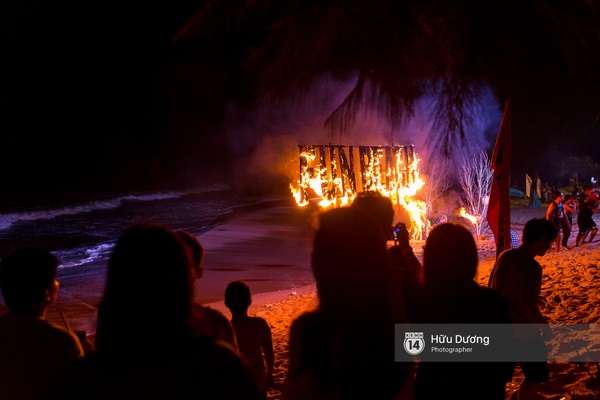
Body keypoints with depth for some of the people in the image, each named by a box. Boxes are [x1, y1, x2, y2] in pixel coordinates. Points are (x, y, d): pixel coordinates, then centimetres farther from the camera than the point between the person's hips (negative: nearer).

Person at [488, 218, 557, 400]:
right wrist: (545, 325, -8)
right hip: (523, 332, -8)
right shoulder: (531, 267, -23)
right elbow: (527, 308, -26)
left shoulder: (505, 256, 1)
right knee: (536, 377, 9)